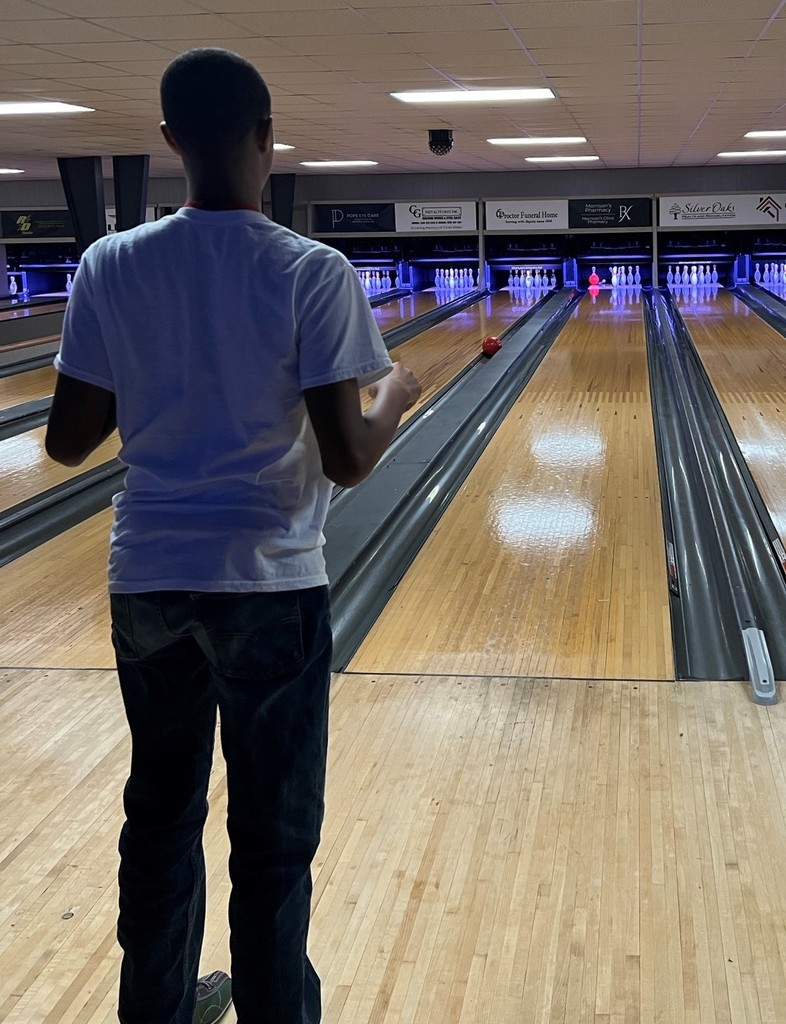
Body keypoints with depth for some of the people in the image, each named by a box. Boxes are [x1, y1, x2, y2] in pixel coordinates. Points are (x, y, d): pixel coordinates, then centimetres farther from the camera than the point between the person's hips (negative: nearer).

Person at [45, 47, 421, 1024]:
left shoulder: (110, 266, -3)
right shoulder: (314, 274, -12)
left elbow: (68, 441, -1)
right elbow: (347, 460, -14)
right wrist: (396, 395, 6)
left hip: (148, 578, 4)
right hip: (269, 585, -4)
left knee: (159, 812, 19)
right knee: (272, 834, 10)